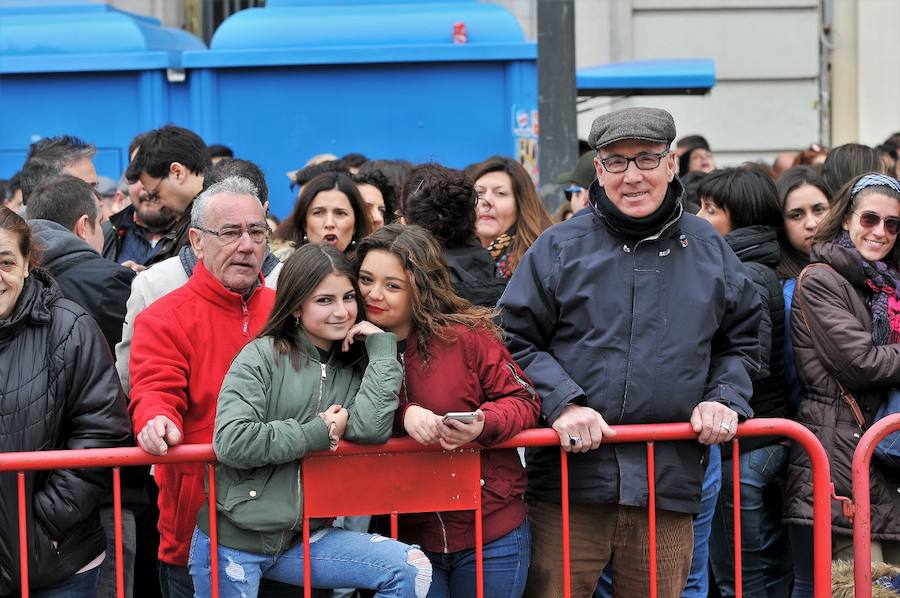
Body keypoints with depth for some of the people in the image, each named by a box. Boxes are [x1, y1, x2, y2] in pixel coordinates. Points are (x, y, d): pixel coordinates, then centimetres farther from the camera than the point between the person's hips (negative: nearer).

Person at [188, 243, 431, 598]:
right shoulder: (263, 356, -7)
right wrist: (318, 434, -14)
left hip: (302, 538, 4)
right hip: (232, 541, -4)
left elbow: (371, 428, -14)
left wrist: (381, 346, -7)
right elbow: (231, 441, -19)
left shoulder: (355, 370, 6)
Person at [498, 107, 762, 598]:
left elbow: (740, 344, 20)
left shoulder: (709, 251, 12)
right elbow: (516, 339, 2)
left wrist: (723, 399, 1)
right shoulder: (559, 249, 3)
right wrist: (562, 404, -13)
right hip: (570, 480, -2)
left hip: (669, 484, 2)